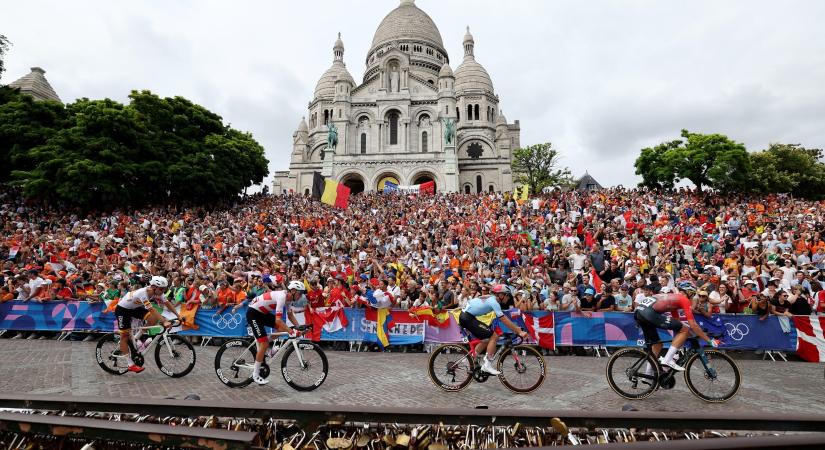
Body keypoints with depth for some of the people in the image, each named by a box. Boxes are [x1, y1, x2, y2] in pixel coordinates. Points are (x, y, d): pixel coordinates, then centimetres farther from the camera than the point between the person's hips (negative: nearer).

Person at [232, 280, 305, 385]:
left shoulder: (288, 297, -1)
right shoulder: (282, 297, -29)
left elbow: (290, 315, 9)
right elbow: (278, 320, -34)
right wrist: (291, 332, -34)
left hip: (263, 312, 9)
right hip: (253, 313, -9)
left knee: (283, 328, -2)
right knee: (264, 344, -9)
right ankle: (255, 375, 5)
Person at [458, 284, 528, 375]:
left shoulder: (491, 298, 14)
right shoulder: (494, 302, -14)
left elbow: (504, 319, 20)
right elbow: (505, 320, -16)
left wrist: (517, 328, 19)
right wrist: (519, 332, -12)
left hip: (465, 316, 10)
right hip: (467, 318, -10)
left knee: (486, 339, 18)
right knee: (493, 336, -7)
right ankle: (487, 365, -2)